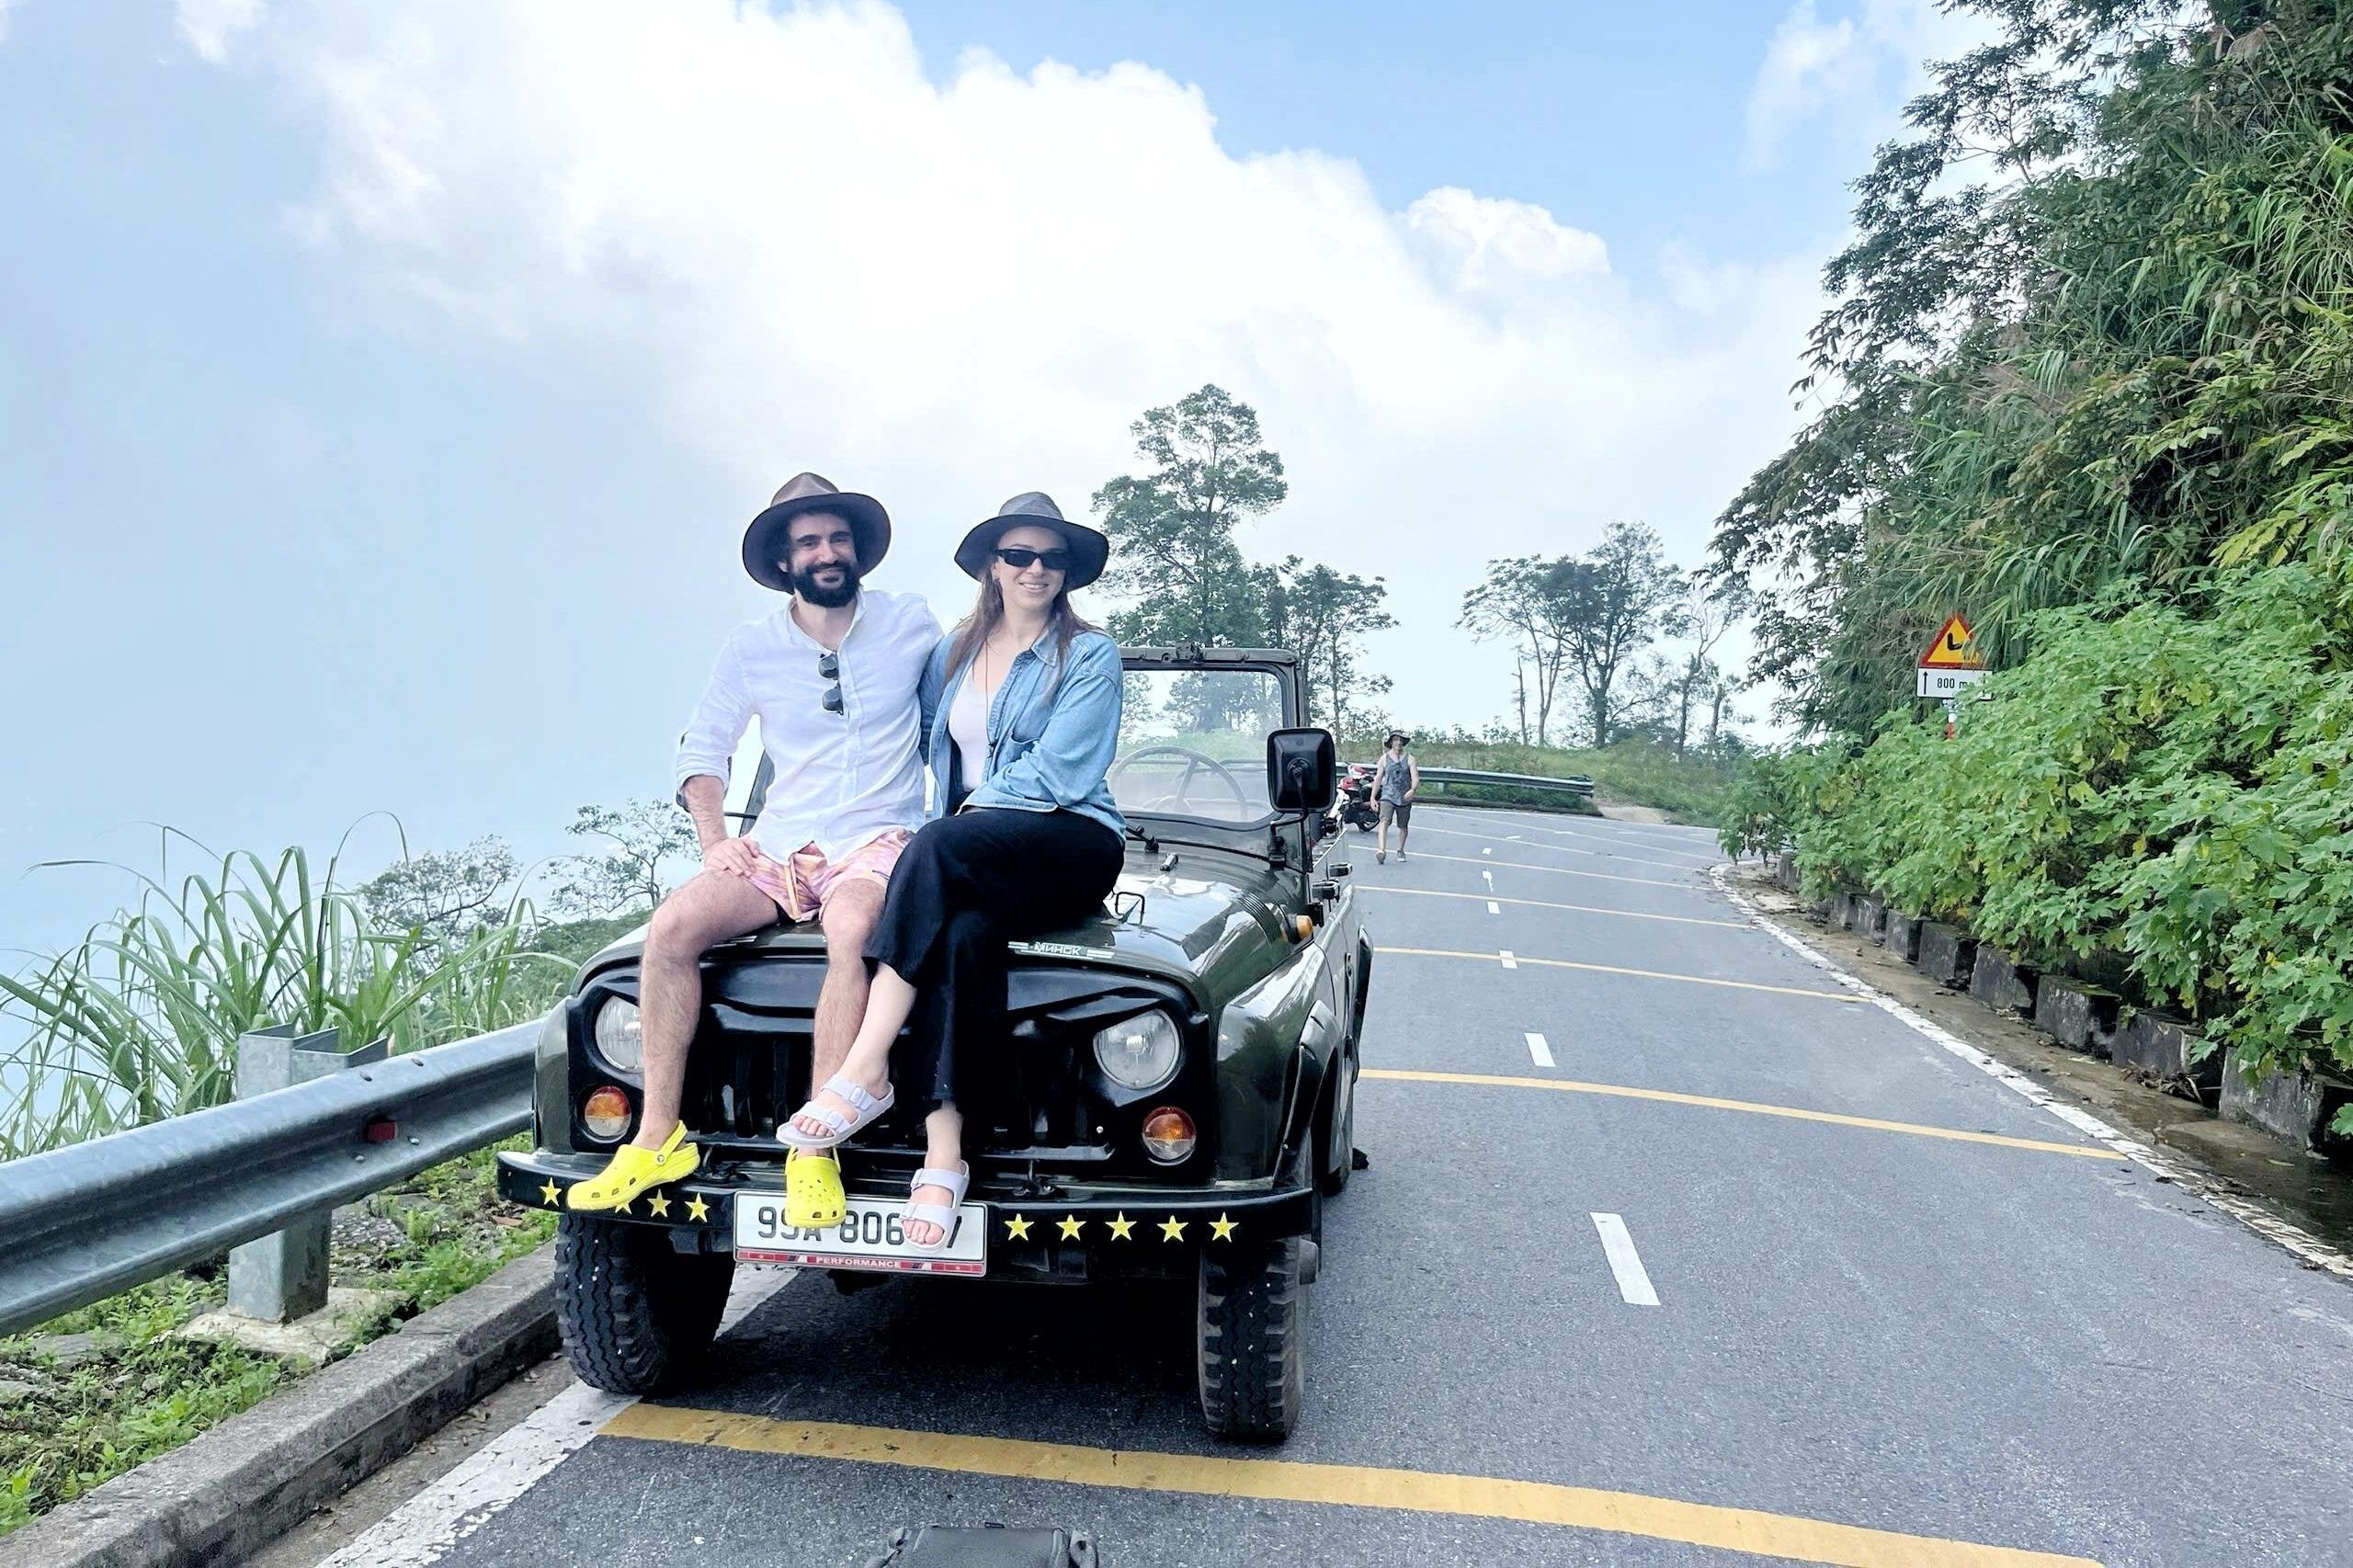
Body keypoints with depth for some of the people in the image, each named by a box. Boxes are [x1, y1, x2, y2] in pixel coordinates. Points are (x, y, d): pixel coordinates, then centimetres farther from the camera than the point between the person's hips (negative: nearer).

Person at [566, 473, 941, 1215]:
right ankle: (658, 1138, -15)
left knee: (850, 933, -37)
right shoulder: (751, 647, 7)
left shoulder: (911, 623, 3)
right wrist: (714, 840, -2)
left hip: (878, 841, -3)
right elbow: (702, 747, 13)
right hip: (779, 846, 3)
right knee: (672, 925, -23)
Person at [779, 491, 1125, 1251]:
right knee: (965, 933, -34)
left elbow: (1055, 774, -9)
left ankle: (864, 1073, -36)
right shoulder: (952, 654, 17)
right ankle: (942, 1152, -39)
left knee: (940, 843, -35)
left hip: (1077, 847, -4)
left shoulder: (1090, 656, 1)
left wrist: (968, 809, -10)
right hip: (975, 865, 4)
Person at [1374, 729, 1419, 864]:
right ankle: (1381, 850, -33)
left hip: (1405, 798, 1)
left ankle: (1400, 850, 31)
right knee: (1384, 822, -20)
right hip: (1388, 796, -1)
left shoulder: (1409, 759, 3)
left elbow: (1415, 778, -7)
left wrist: (1412, 790, -28)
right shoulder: (1385, 758, 7)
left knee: (1403, 825, 12)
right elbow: (1378, 778, 10)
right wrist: (1373, 797, 7)